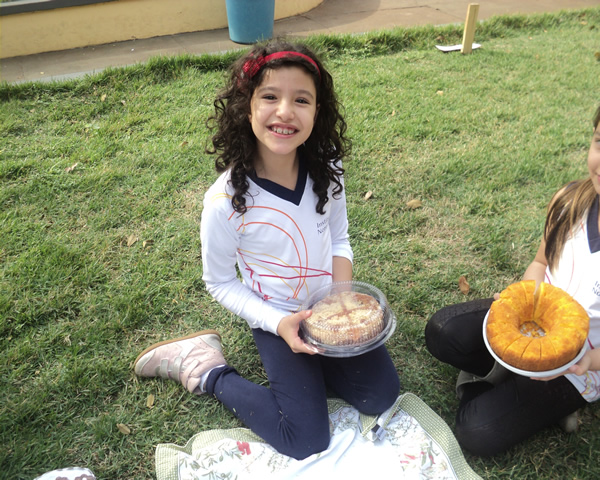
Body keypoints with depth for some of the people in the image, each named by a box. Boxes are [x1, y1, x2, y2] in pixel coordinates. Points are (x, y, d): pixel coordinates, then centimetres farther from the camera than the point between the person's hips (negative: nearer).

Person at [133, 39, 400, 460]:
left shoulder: (327, 170, -15)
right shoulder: (225, 201, -27)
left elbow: (339, 239, 1)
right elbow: (221, 283, -12)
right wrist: (279, 323, -23)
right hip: (276, 319, -4)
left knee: (382, 396, 1)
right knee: (307, 443, -4)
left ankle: (309, 368, 21)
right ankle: (206, 369, 10)